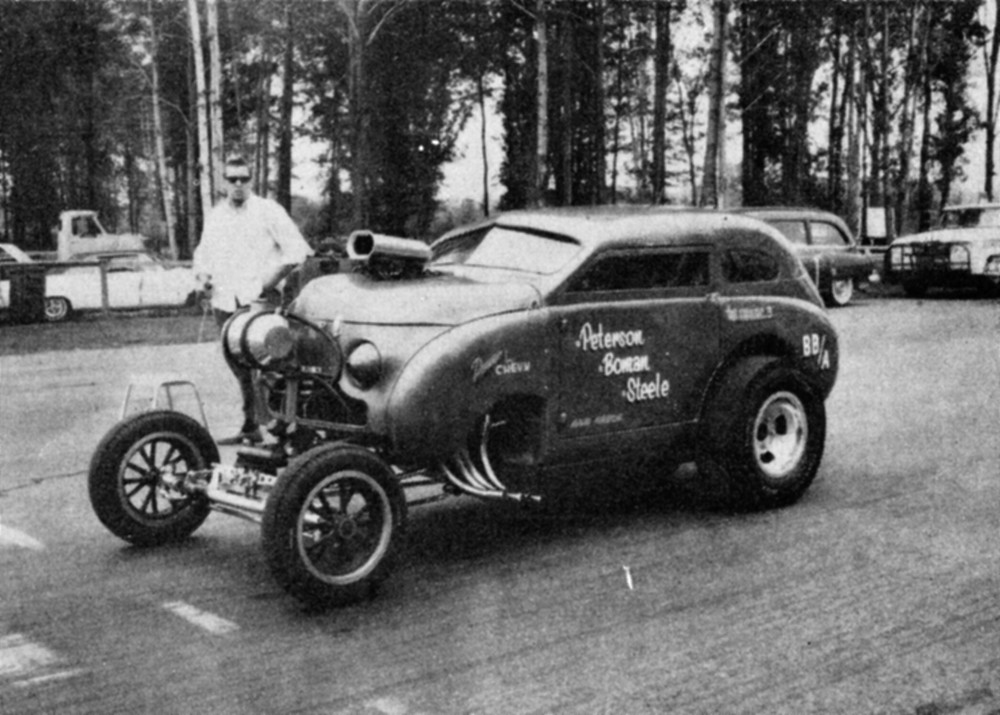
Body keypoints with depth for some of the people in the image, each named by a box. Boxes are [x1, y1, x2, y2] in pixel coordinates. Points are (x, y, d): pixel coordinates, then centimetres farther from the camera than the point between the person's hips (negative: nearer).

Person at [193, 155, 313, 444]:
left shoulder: (268, 211, 1)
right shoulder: (214, 216, 18)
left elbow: (297, 249, -4)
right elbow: (202, 253, 29)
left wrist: (274, 276, -10)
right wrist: (202, 274, 9)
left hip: (260, 301, -5)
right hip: (225, 304, 5)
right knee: (241, 368, 9)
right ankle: (250, 427, 18)